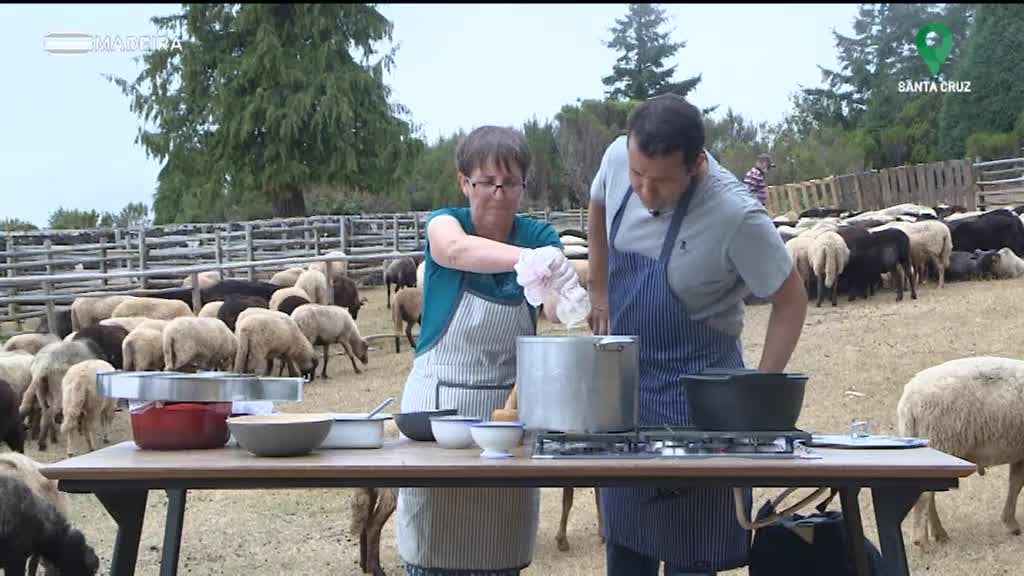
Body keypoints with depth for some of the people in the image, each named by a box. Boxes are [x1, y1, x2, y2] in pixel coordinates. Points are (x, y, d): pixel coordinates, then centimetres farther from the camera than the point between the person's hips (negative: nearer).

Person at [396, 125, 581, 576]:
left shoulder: (538, 236, 1)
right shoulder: (444, 223, -6)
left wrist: (566, 294, -40)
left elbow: (555, 308, -16)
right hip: (440, 399, -2)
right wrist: (528, 258, -50)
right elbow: (457, 250, -32)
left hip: (510, 402, 2)